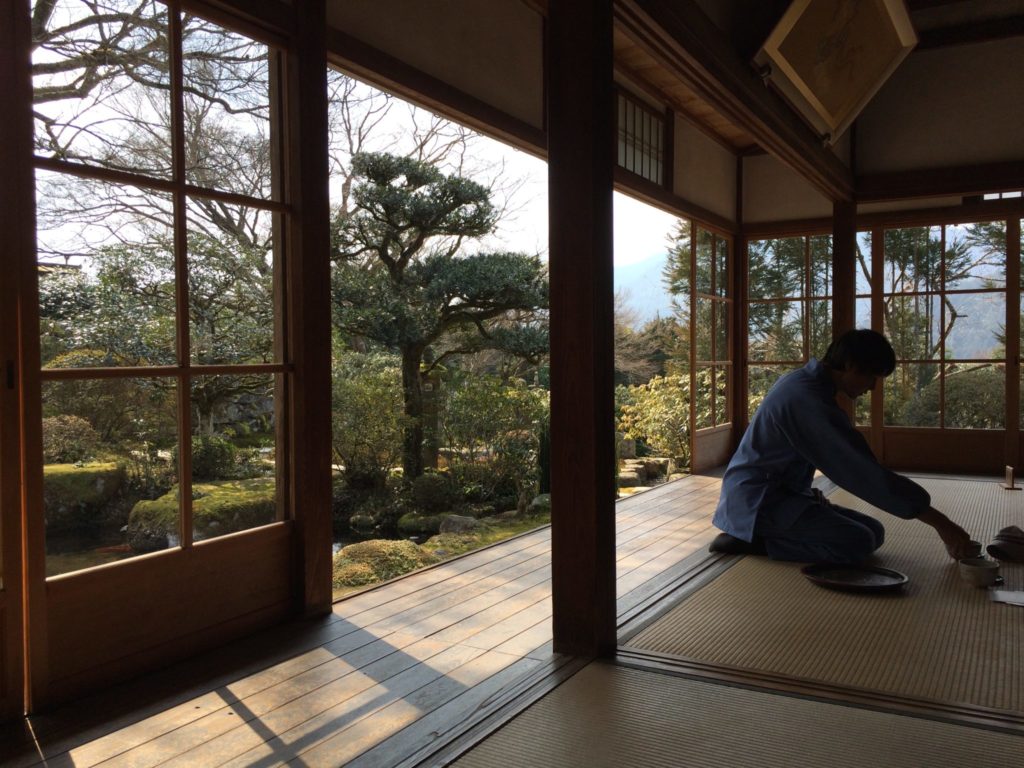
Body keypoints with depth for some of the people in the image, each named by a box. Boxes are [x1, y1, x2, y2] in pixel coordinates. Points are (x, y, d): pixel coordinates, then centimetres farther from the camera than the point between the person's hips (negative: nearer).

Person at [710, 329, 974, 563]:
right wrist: (940, 523, -21)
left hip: (779, 491, 10)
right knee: (858, 542, -22)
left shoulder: (807, 381, 8)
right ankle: (752, 541, -11)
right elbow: (863, 472, -26)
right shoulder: (807, 399, -24)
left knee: (874, 531, 3)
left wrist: (809, 492, 2)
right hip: (758, 500, -10)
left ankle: (751, 534, 2)